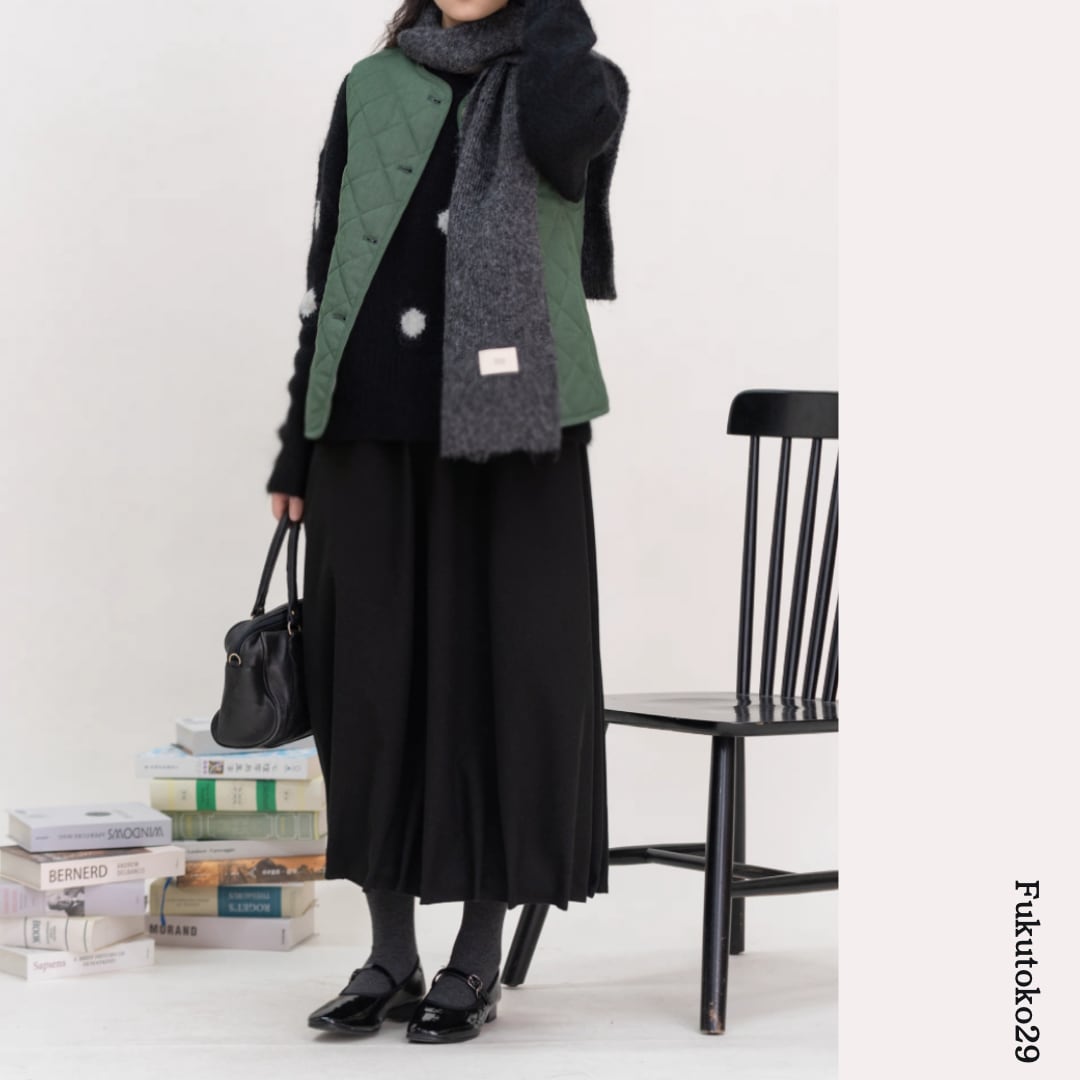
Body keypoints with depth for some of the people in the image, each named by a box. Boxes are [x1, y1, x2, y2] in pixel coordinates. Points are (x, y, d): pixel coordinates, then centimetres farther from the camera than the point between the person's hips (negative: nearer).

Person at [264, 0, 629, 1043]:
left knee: (500, 673, 0)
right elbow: (327, 268, 12)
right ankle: (391, 956, 17)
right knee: (374, 678, 4)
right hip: (372, 431, 3)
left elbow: (566, 131, -22)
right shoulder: (372, 90, 12)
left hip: (510, 431, -3)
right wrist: (298, 449, 8)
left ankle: (479, 963, 12)